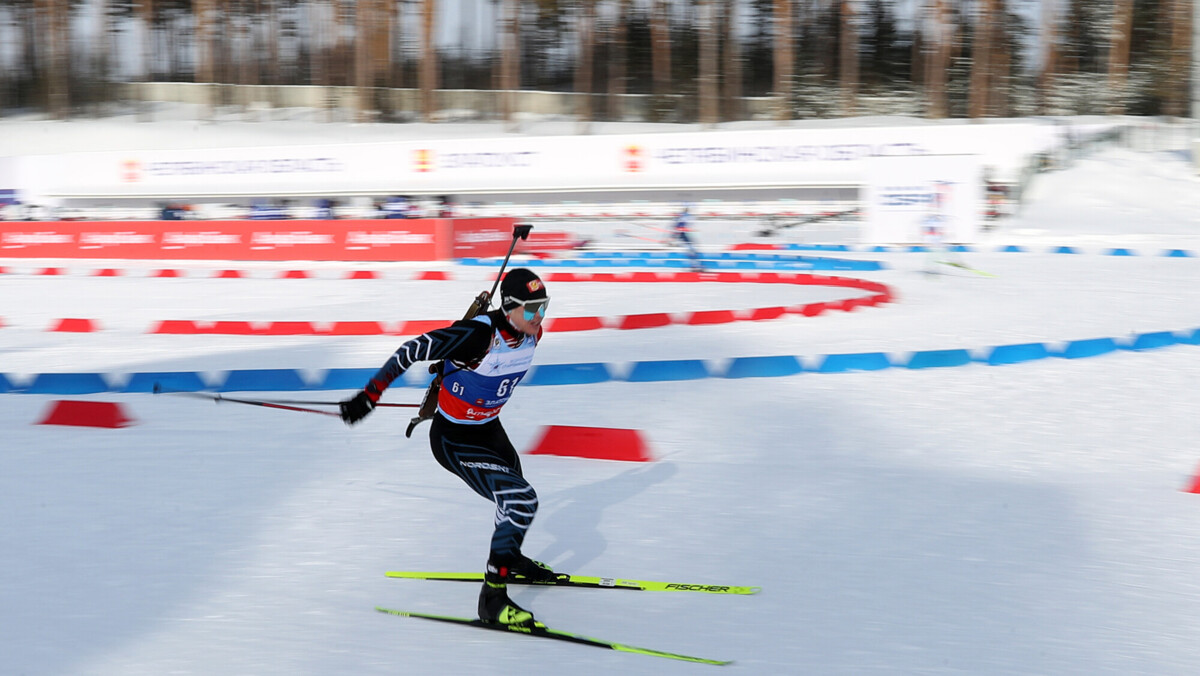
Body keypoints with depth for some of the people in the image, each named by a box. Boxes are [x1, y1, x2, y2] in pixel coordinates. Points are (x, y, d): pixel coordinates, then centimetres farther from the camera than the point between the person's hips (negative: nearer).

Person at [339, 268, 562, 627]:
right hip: (453, 440, -8)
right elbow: (414, 349, -28)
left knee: (516, 496, 26)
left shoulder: (531, 332, -8)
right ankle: (492, 597, -16)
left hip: (489, 429, 8)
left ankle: (510, 558, 58)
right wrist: (370, 395, -28)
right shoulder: (478, 333, -32)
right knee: (521, 501, -21)